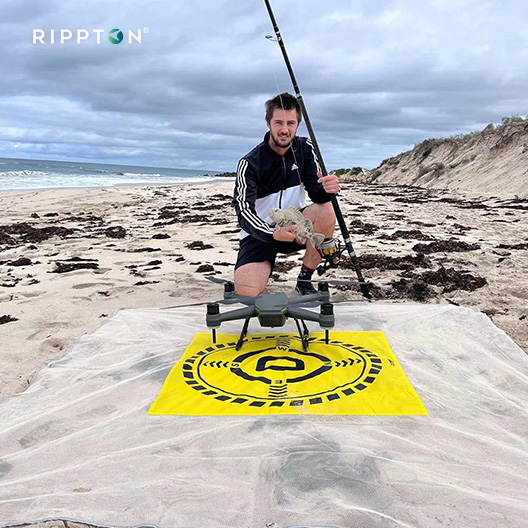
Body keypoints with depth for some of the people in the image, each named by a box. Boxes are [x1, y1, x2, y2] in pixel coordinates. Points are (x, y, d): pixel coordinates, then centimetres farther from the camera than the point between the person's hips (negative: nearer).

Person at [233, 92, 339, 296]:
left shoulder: (305, 149, -5)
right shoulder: (250, 163, -17)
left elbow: (316, 193, -9)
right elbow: (244, 212, -25)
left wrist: (327, 189, -35)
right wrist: (273, 234, -44)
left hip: (294, 226, 3)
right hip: (260, 232, -3)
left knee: (326, 210, -29)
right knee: (247, 292, -25)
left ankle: (305, 279, -10)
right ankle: (264, 268, 14)